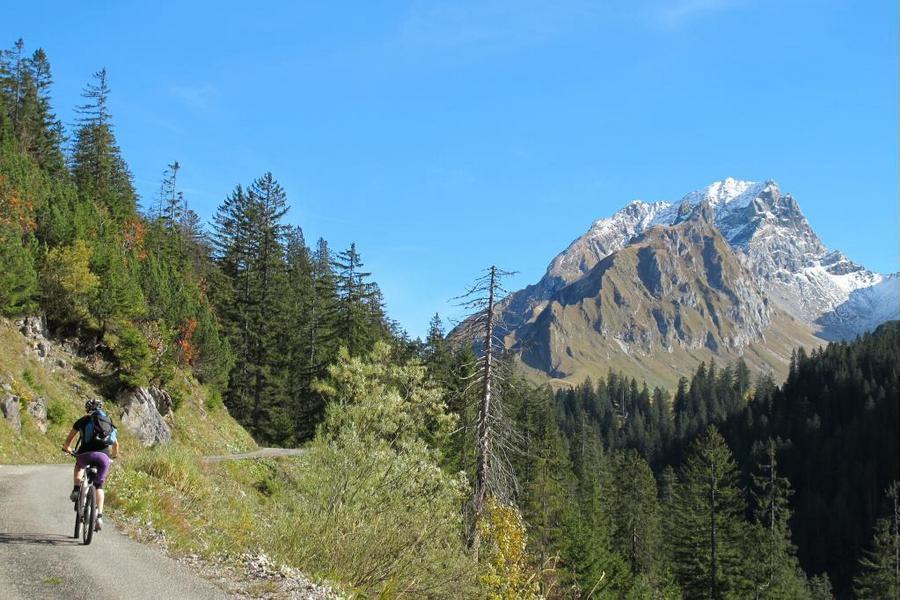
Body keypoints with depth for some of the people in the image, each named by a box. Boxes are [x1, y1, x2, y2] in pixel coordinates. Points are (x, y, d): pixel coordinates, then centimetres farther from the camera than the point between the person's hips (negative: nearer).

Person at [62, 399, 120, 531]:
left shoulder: (82, 421, 17)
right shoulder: (108, 421, 23)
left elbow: (68, 441, 23)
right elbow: (116, 444, 28)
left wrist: (67, 449, 45)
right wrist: (114, 455, 47)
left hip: (86, 454, -1)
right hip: (103, 456, 1)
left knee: (79, 465, 35)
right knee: (99, 486, 16)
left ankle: (76, 489, 15)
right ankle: (99, 516, 2)